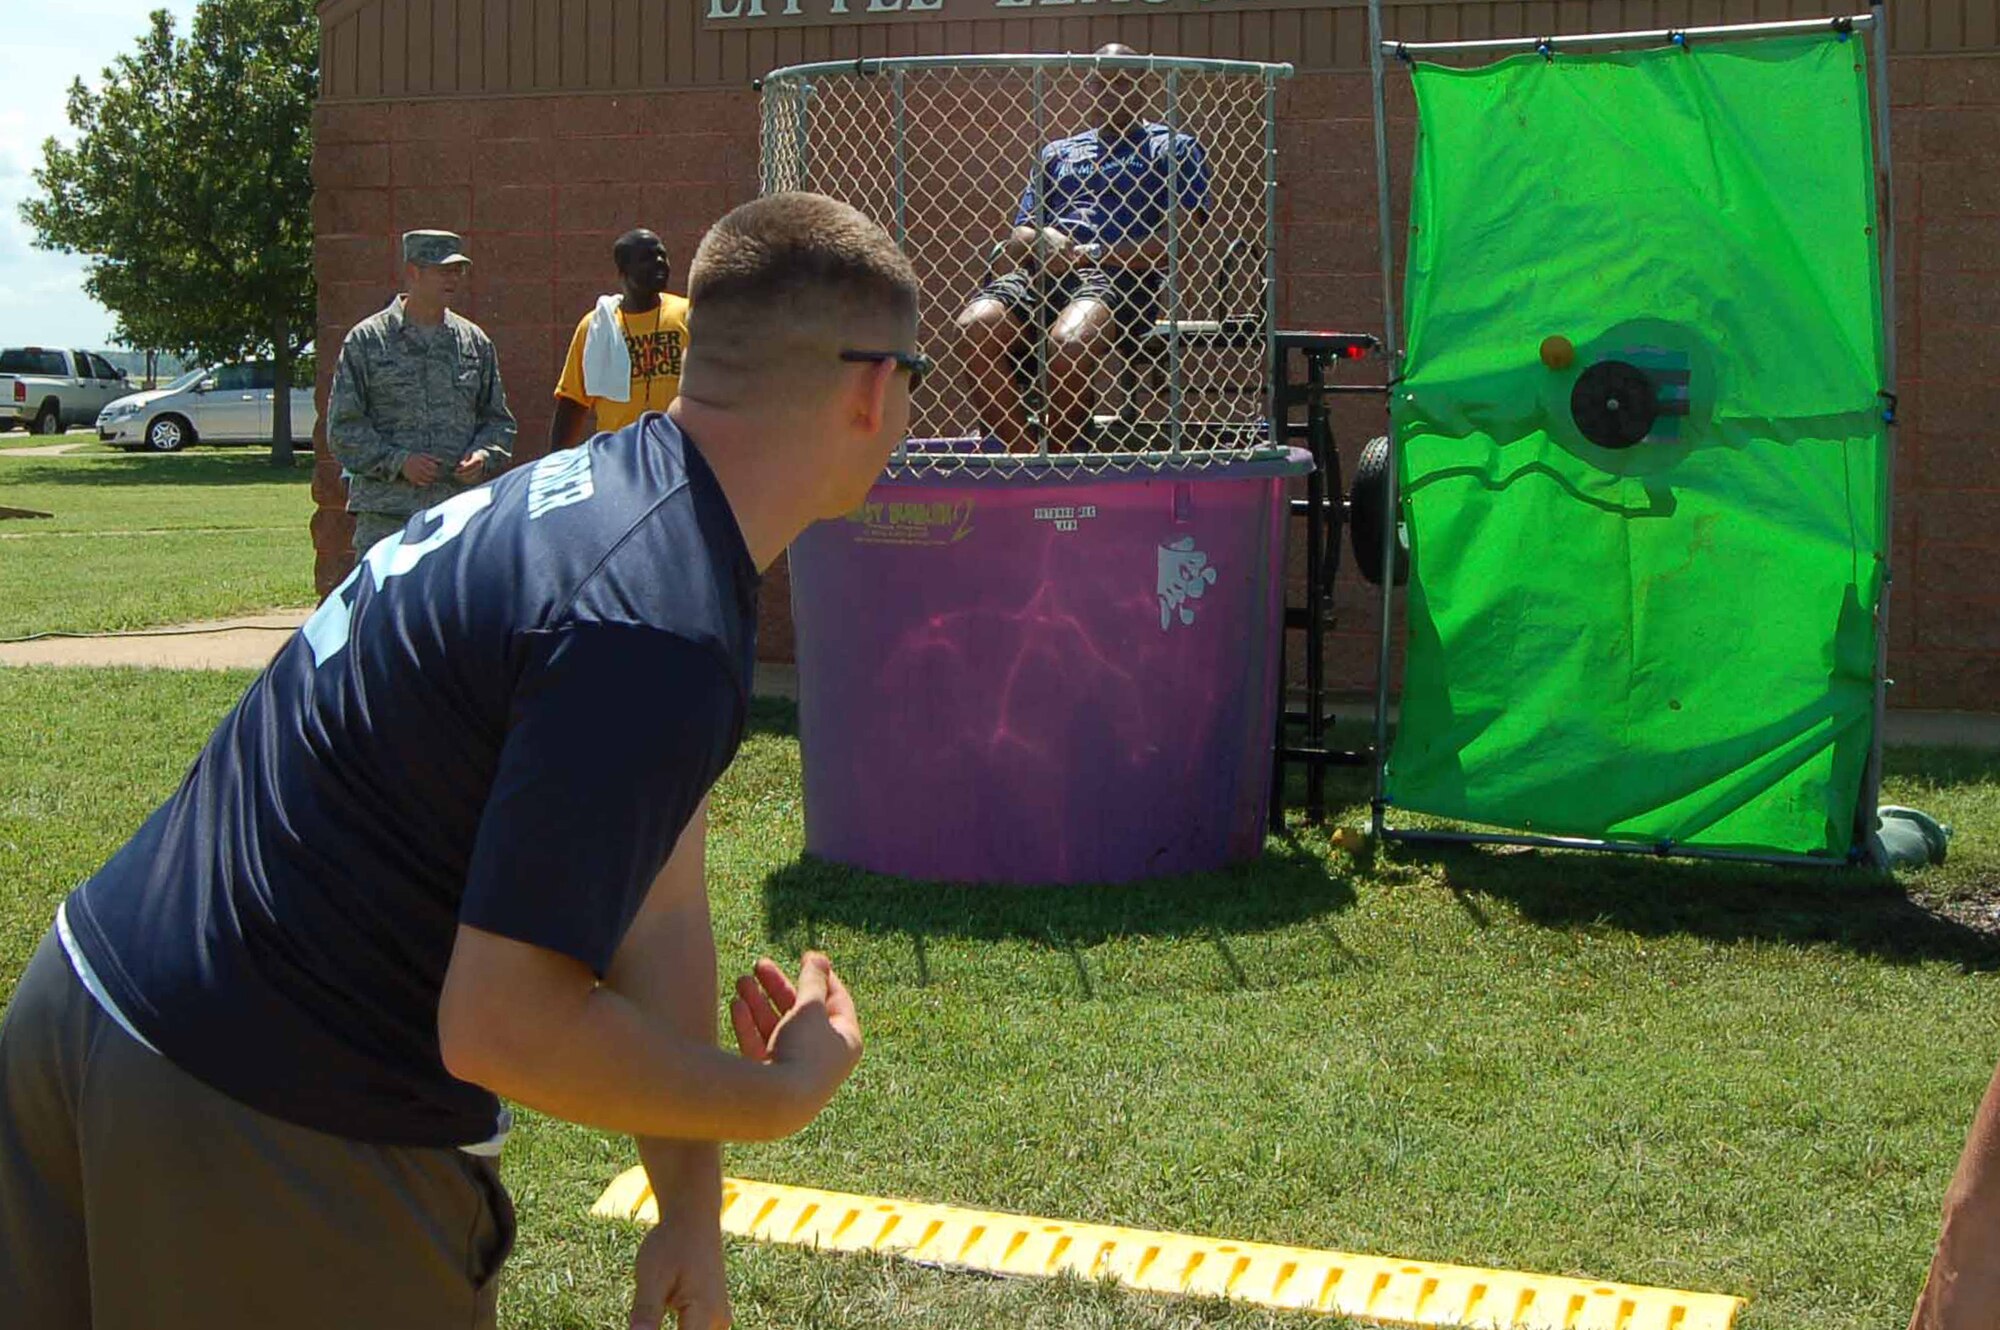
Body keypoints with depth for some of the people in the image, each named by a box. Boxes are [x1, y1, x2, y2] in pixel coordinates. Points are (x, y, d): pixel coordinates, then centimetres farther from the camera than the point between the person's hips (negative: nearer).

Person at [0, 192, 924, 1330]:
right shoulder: (658, 632, -25)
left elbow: (658, 906, 6)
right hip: (275, 1124, -9)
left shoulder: (593, 481, 5)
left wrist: (689, 1209, 8)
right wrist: (785, 1095, -10)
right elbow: (500, 1024, -26)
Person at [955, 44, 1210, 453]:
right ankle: (1027, 457, -27)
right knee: (975, 326, -30)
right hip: (1041, 275, 4)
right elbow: (1018, 237, 23)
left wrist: (1090, 255, -7)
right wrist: (1043, 242, -3)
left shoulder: (1175, 149, 18)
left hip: (1119, 277, -4)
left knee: (1068, 341, -39)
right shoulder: (1056, 153, 32)